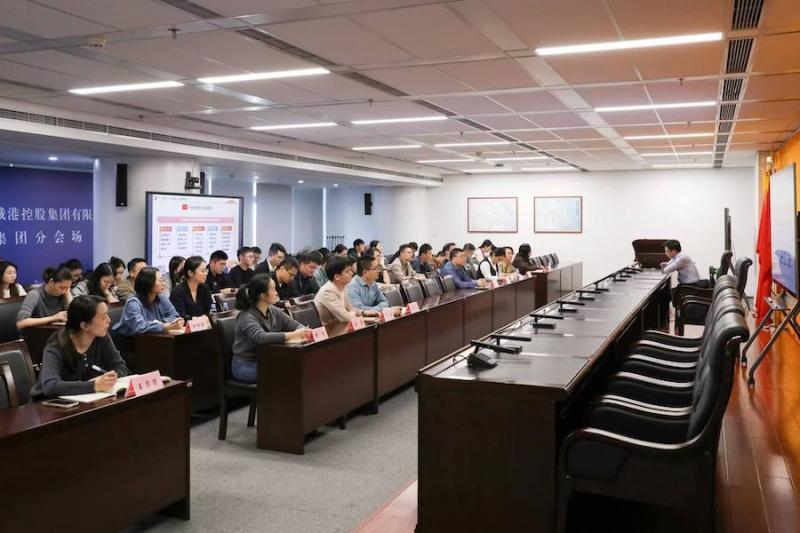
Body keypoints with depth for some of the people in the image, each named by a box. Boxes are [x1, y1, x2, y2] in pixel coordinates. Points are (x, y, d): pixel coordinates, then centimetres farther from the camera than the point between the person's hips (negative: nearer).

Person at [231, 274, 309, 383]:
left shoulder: (273, 311, 3)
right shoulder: (247, 317, -19)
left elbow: (296, 325, 3)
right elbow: (261, 337, -37)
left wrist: (303, 331, -22)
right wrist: (294, 334, -41)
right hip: (245, 366, -6)